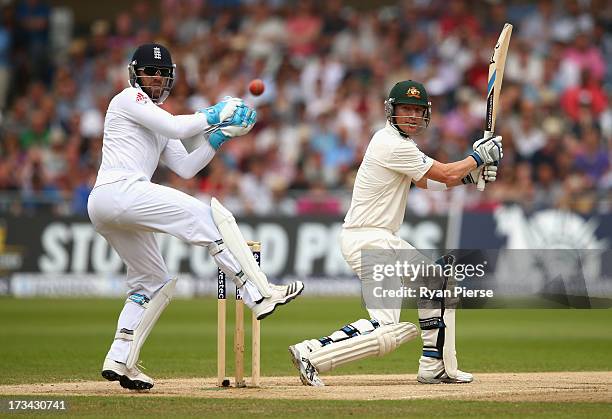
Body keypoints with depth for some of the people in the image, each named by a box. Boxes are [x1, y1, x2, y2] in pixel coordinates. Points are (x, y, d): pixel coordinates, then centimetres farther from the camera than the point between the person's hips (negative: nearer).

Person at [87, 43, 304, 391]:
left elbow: (186, 168, 21)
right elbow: (175, 127, -10)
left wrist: (217, 137, 11)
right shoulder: (129, 99, 4)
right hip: (120, 190, -10)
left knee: (154, 282, 16)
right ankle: (259, 294, -25)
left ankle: (119, 361, 10)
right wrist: (214, 115, 2)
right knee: (212, 217, -16)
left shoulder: (157, 121, 30)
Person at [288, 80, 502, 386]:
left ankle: (435, 368, 22)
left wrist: (471, 175, 7)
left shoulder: (394, 140, 14)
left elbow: (428, 181, 20)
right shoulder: (394, 146, -17)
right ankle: (312, 354, -17)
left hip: (383, 239, 11)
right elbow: (444, 174, -10)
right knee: (386, 328, -17)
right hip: (368, 242, -11)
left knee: (436, 279, 21)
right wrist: (480, 156, 5)